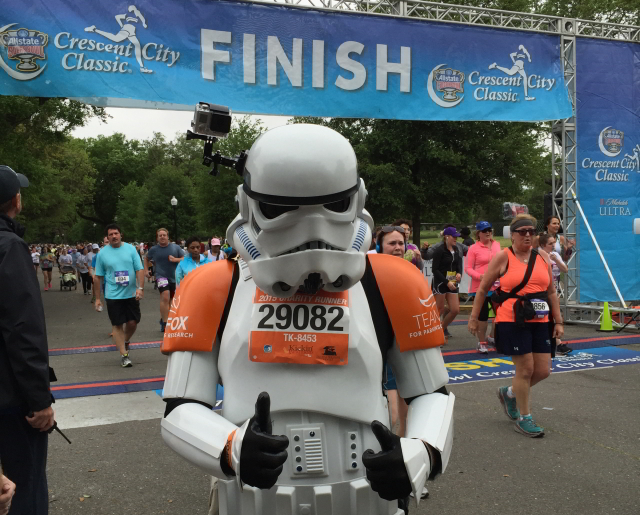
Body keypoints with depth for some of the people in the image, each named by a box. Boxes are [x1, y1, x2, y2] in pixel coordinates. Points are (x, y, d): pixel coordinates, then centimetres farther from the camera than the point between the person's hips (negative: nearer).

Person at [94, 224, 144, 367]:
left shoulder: (131, 249, 0)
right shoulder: (102, 253, -1)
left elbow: (139, 270, -1)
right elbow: (98, 277, 3)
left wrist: (140, 288, -14)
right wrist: (97, 298, 3)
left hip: (131, 294, 1)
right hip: (113, 296, -1)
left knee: (133, 322, 5)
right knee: (117, 325, 0)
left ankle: (126, 341, 35)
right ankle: (124, 355, 8)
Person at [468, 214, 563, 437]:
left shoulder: (543, 257, 9)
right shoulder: (503, 257, -4)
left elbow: (551, 292, 14)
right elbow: (482, 289, 1)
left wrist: (558, 321, 10)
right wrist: (474, 317, 0)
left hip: (539, 321, 5)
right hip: (512, 322, -5)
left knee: (543, 371, 6)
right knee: (525, 369, -2)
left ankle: (509, 393, 33)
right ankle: (524, 418, 17)